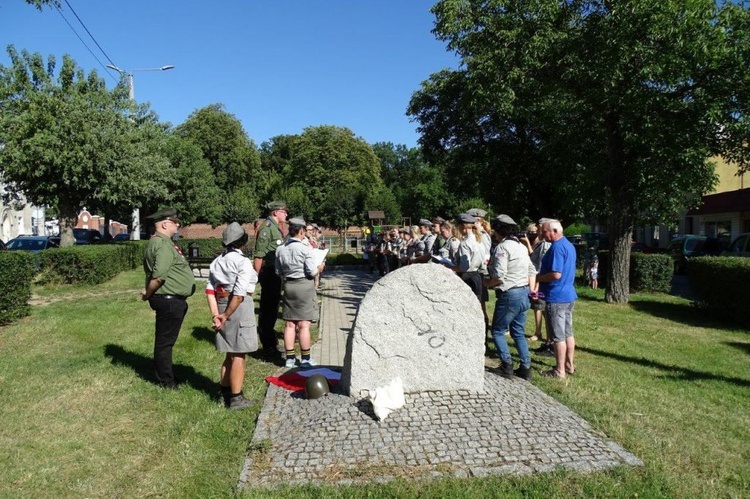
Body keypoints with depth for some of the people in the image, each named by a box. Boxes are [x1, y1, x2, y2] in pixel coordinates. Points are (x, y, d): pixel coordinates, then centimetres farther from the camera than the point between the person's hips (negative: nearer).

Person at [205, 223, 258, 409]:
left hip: (222, 305, 7)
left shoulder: (217, 261, 9)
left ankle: (225, 392, 29)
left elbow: (210, 290, 2)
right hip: (239, 308, -7)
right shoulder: (243, 261, -11)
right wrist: (226, 316, -12)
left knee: (231, 353, 19)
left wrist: (215, 315, -2)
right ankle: (236, 398, 10)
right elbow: (239, 294, -19)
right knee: (239, 355, 3)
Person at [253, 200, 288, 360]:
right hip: (268, 273, -10)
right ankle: (268, 348, 6)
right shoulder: (267, 227, -14)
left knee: (272, 309, 18)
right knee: (267, 310, -2)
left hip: (275, 273, 10)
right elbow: (258, 255, -20)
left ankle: (271, 343, 31)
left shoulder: (276, 227, 15)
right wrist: (257, 276, -22)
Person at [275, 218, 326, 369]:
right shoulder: (305, 249, -15)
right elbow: (312, 272, -13)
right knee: (304, 325, 2)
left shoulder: (280, 249, 1)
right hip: (304, 286, -5)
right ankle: (305, 359, 10)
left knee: (290, 324, 11)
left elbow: (278, 272, 6)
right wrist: (320, 268, 7)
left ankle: (290, 358, 17)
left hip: (288, 286, 5)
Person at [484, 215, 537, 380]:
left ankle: (507, 366, 3)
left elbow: (499, 276, -22)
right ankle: (525, 367, 17)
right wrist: (531, 290, 16)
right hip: (523, 293, 9)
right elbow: (532, 271, 14)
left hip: (509, 295, -9)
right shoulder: (521, 246, 13)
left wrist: (487, 283, -4)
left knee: (497, 331, 5)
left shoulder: (502, 247, -15)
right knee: (519, 332, 15)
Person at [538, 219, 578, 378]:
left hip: (556, 297, -10)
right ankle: (569, 365, 25)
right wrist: (541, 276, 17)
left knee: (558, 336, -2)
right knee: (568, 333, 16)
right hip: (568, 295, 10)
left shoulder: (557, 247, -18)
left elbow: (556, 274, -25)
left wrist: (537, 278, -10)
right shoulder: (569, 245, 13)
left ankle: (560, 370, 5)